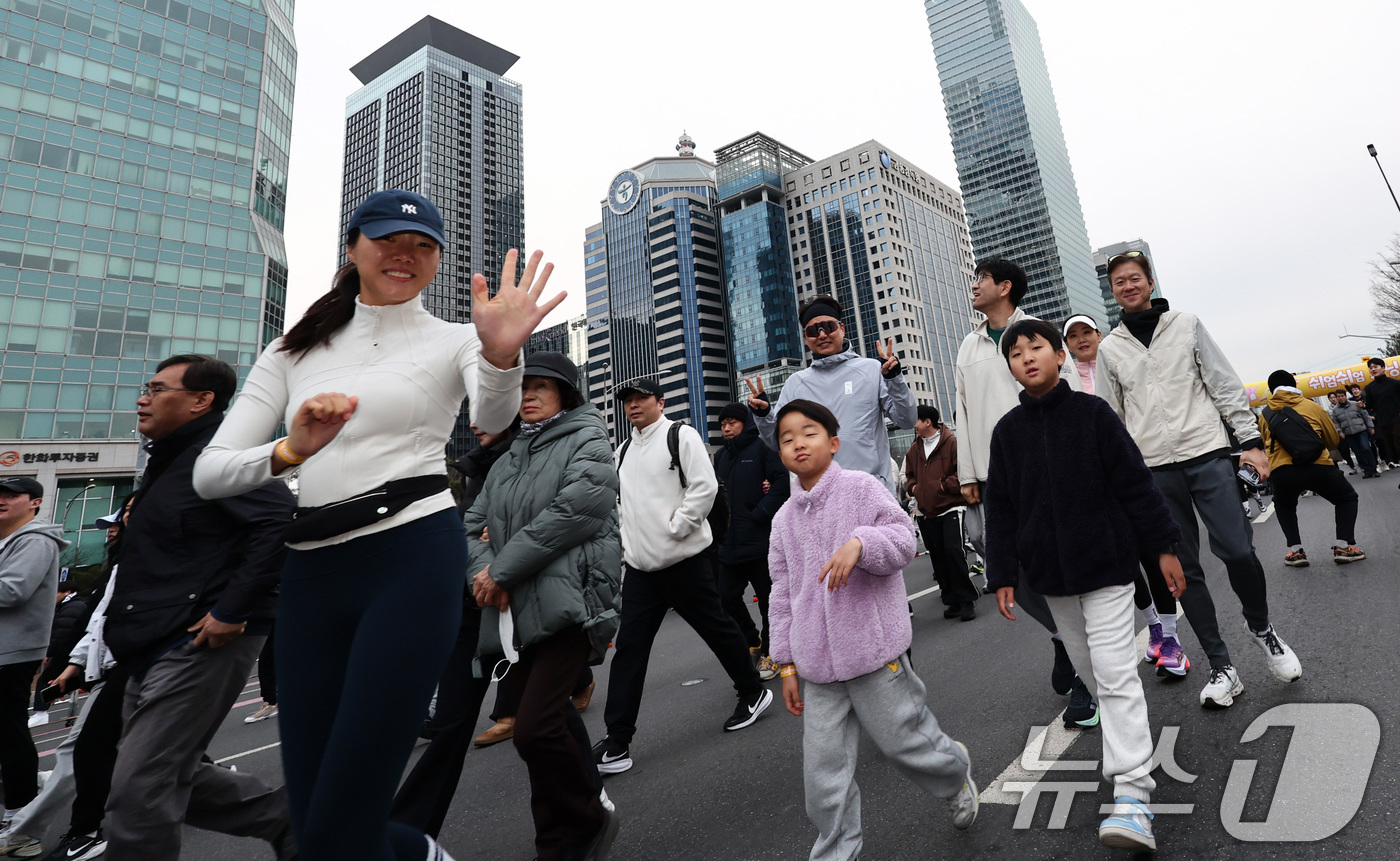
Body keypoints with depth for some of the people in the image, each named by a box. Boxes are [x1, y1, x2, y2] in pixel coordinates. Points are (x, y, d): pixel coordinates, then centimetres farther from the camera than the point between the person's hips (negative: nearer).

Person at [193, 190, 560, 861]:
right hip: (310, 572, 5)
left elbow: (493, 416, -19)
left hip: (415, 559, -4)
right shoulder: (292, 351, 14)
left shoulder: (453, 339, 5)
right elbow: (209, 473, 4)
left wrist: (500, 355, -41)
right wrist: (289, 452, -17)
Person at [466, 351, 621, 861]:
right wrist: (484, 571, -6)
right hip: (514, 614, 6)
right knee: (549, 724, 14)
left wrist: (502, 570, -11)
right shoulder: (508, 461, 20)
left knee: (536, 729, -14)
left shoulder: (587, 442, 1)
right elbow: (472, 525, 15)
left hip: (568, 603, -6)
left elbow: (574, 512, -14)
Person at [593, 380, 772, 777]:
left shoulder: (680, 436, -6)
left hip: (683, 561, -6)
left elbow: (705, 486, -15)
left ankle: (753, 692, 34)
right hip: (638, 566, 6)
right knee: (629, 648, 3)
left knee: (717, 629, 9)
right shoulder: (623, 450, 16)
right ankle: (617, 743, 10)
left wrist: (675, 529, -16)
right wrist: (625, 542, 10)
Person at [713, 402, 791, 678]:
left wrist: (759, 514, -17)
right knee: (727, 596, 10)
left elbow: (782, 482, -14)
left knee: (767, 597, 5)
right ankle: (753, 641, 32)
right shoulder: (721, 455, 15)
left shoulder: (762, 448, -5)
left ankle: (770, 653, 22)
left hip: (759, 539, -6)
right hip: (730, 541, 7)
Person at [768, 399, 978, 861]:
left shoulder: (859, 487, -4)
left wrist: (859, 544, -31)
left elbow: (902, 539, -11)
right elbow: (782, 595, 12)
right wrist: (787, 664, 11)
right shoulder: (785, 519, 9)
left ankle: (956, 774, 45)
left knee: (902, 739, 12)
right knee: (823, 772, 7)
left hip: (874, 651, -4)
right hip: (817, 666, 4)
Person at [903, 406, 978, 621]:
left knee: (954, 552, -12)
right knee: (938, 558, 8)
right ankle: (952, 600, 18)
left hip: (950, 508, -6)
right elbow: (909, 475, 22)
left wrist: (944, 486, -15)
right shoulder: (914, 448, 12)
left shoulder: (952, 442, -7)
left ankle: (966, 600, 1)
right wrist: (914, 488, 3)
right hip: (926, 512, 6)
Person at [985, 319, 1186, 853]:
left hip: (1106, 566, -3)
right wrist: (1003, 575, 3)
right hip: (1052, 577, 3)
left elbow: (1135, 482, -2)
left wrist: (1163, 547, -2)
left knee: (1116, 674, -6)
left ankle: (1132, 794, -2)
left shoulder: (1092, 413, -5)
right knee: (1091, 670, 15)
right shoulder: (1008, 430, 2)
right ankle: (1127, 745, 37)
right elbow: (1001, 509, 4)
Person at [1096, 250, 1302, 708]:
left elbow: (1226, 386, 7)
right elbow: (1110, 417, 10)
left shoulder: (1187, 326, 8)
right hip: (1152, 469, 1)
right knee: (1184, 569, 2)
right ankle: (1222, 667, 13)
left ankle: (1260, 626, 24)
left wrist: (1251, 441, 0)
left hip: (1207, 454, 0)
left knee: (1237, 550, -8)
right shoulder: (1109, 348, 8)